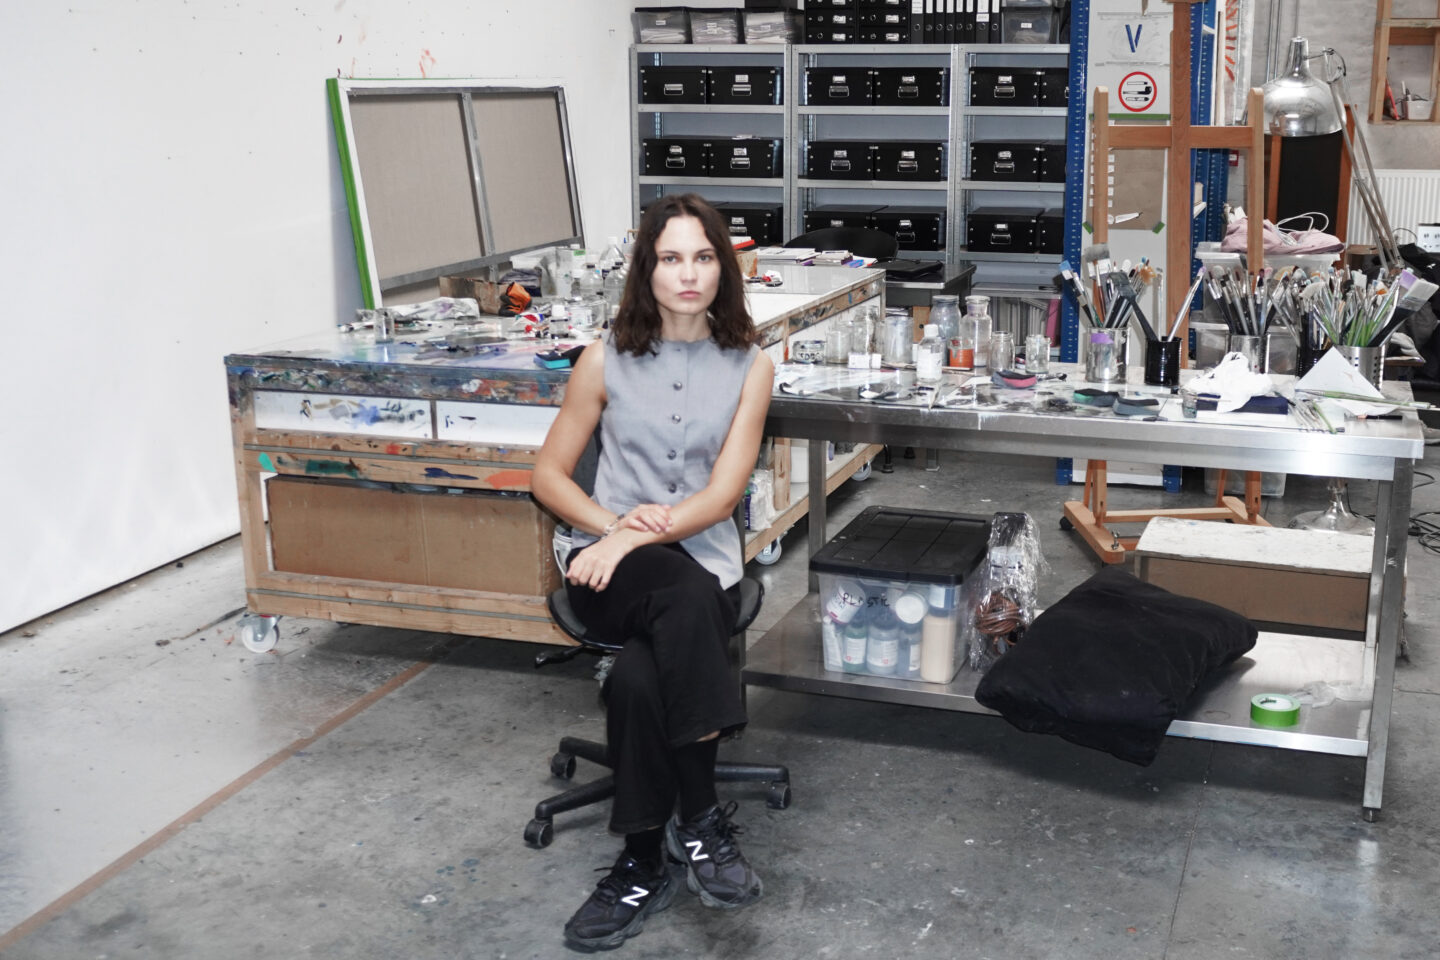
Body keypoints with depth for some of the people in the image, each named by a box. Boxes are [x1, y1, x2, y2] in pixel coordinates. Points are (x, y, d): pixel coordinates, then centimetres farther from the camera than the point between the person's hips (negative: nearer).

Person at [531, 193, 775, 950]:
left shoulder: (749, 368, 3)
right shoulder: (606, 359, 3)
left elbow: (722, 495, -6)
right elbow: (548, 474, 7)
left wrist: (635, 539, -20)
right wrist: (612, 525, -12)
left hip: (704, 567, 0)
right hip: (609, 565, 0)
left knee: (640, 679, -32)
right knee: (687, 592, -36)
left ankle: (644, 868, -13)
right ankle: (701, 817, -27)